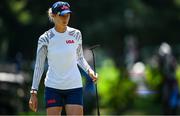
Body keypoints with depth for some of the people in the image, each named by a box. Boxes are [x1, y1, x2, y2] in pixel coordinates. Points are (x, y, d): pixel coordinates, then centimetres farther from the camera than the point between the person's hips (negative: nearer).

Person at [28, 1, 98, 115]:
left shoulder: (76, 34, 0)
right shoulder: (45, 38, -4)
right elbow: (39, 67, 0)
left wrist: (89, 70, -4)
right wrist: (34, 93, -3)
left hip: (74, 87, 1)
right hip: (53, 87, -1)